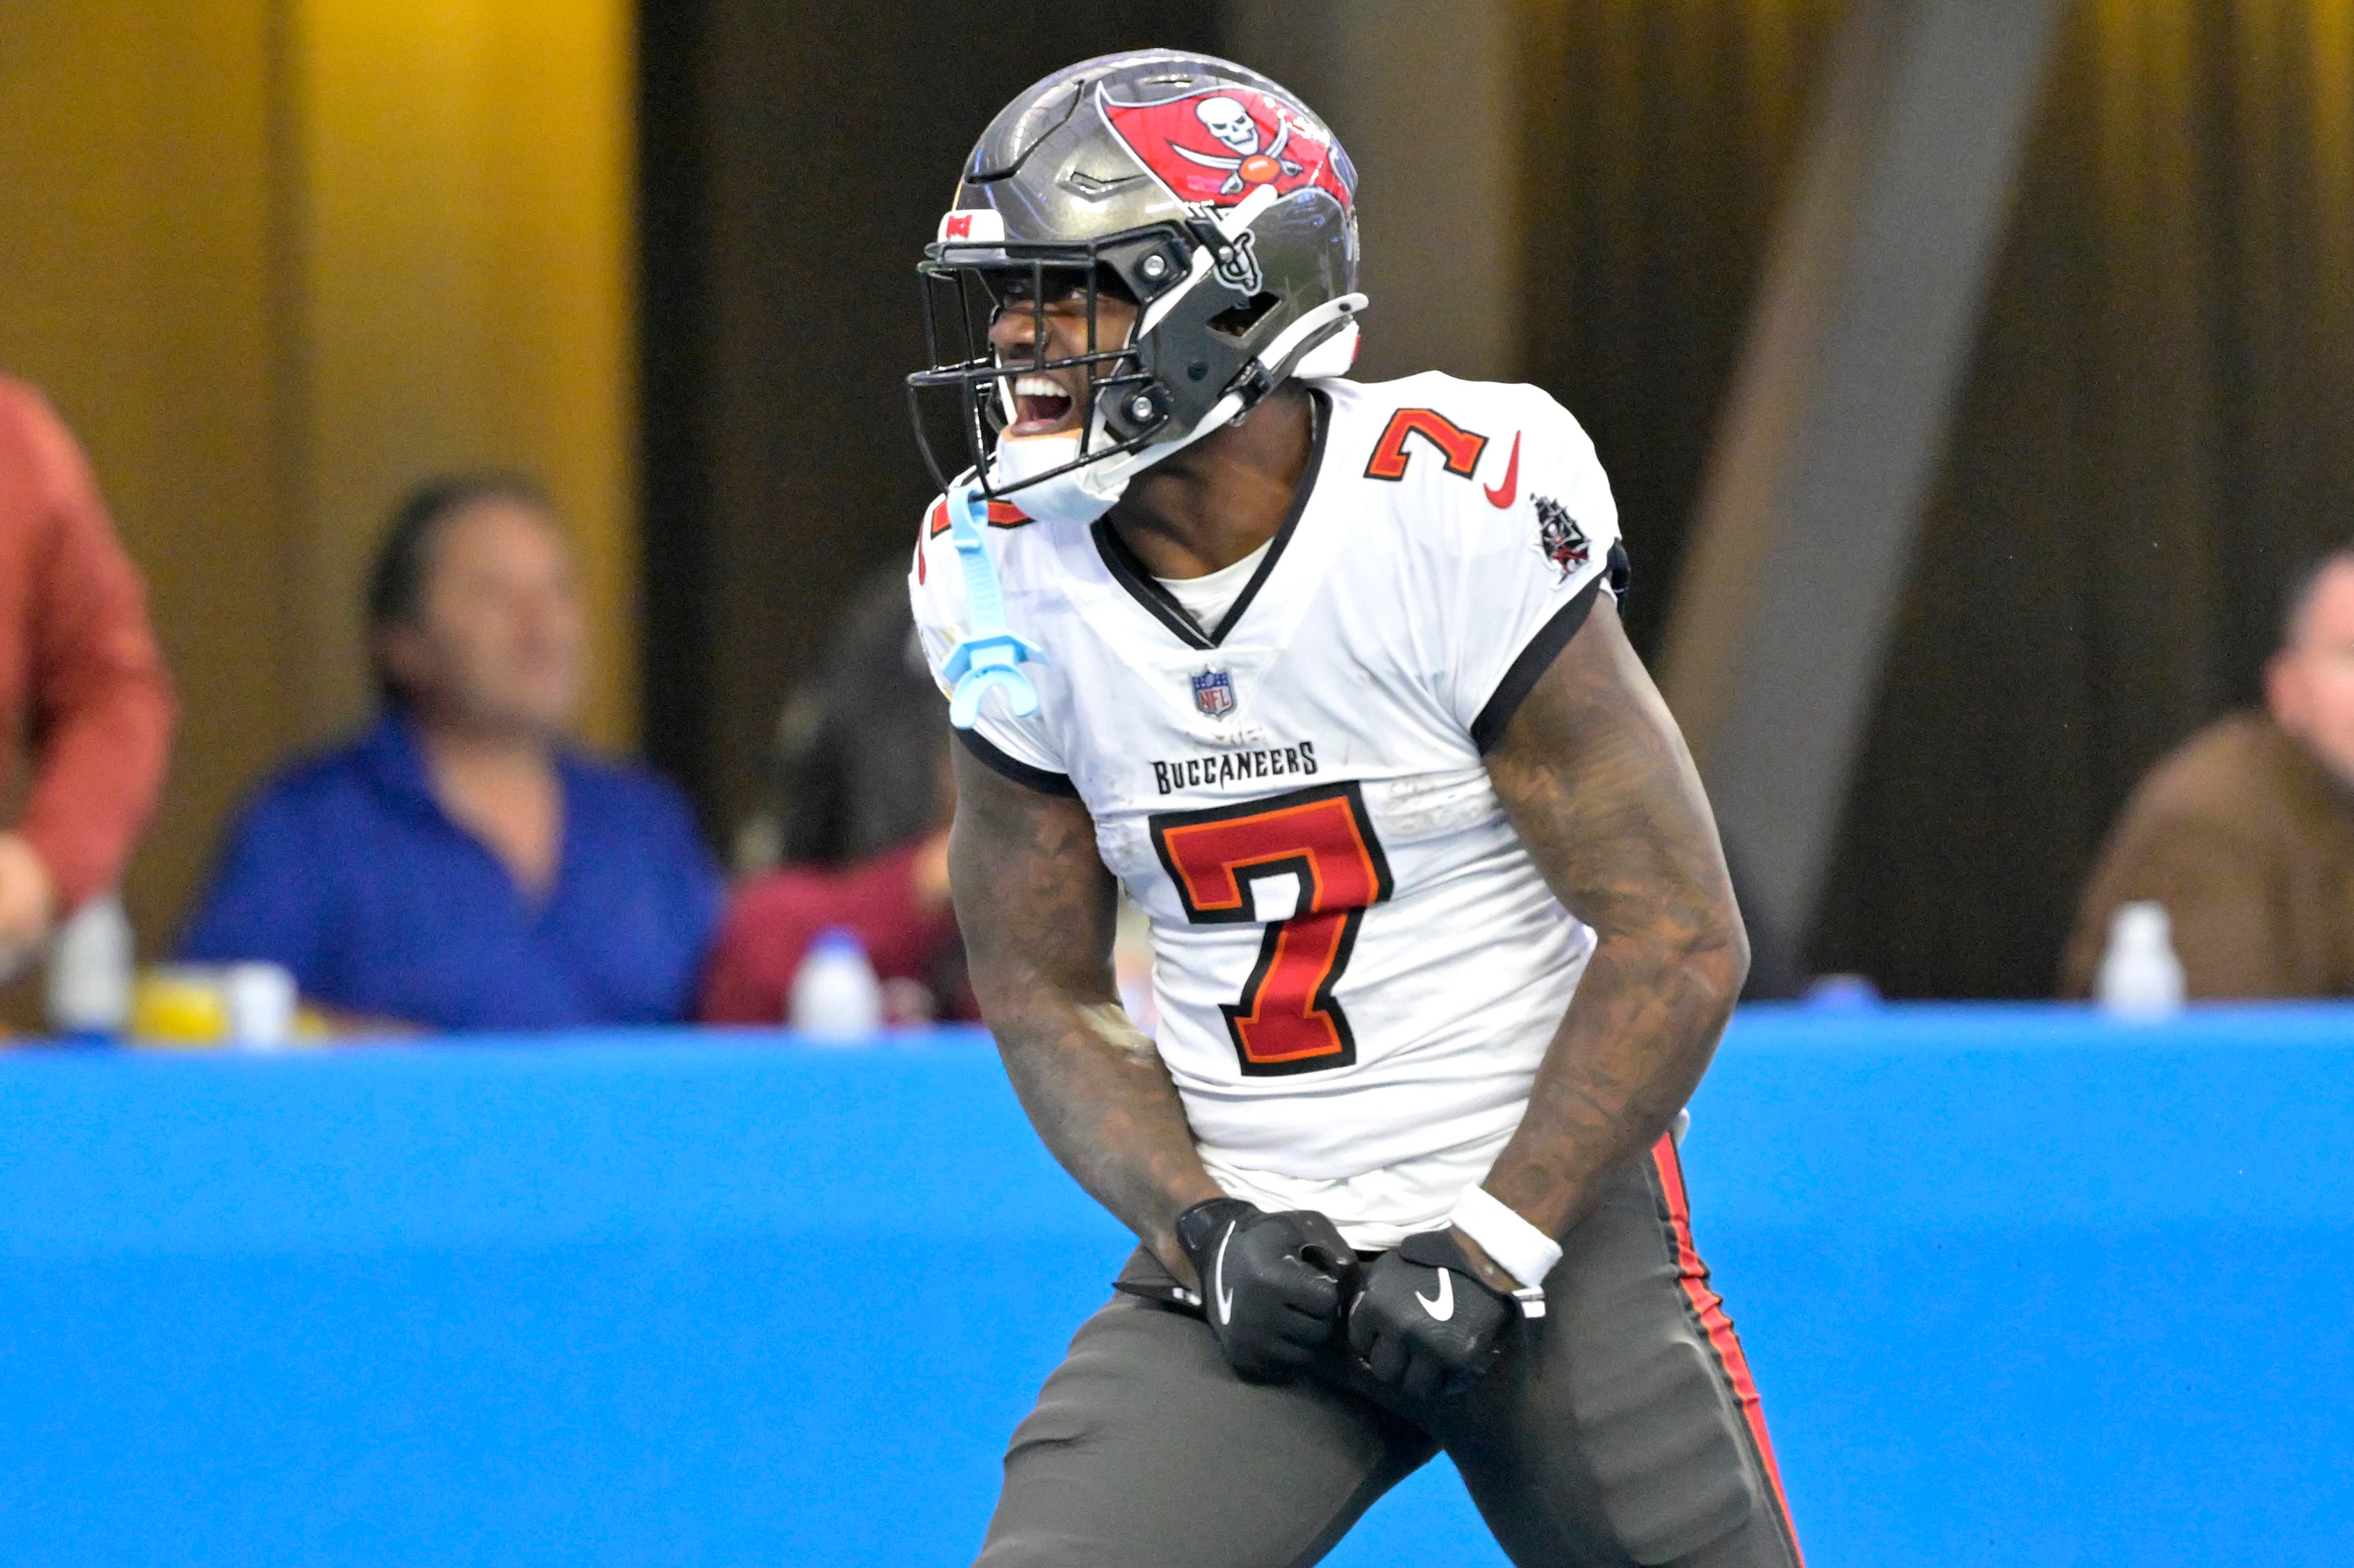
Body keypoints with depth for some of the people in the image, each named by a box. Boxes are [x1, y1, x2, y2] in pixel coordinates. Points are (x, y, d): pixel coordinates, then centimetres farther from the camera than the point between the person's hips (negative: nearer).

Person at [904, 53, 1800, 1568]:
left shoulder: (1458, 517, -17)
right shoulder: (1010, 580, -1)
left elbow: (1680, 942, -14)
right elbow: (1041, 991, 7)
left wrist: (1490, 1248, -16)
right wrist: (1201, 1229, -9)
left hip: (1545, 1224, -3)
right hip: (1248, 1257, 3)